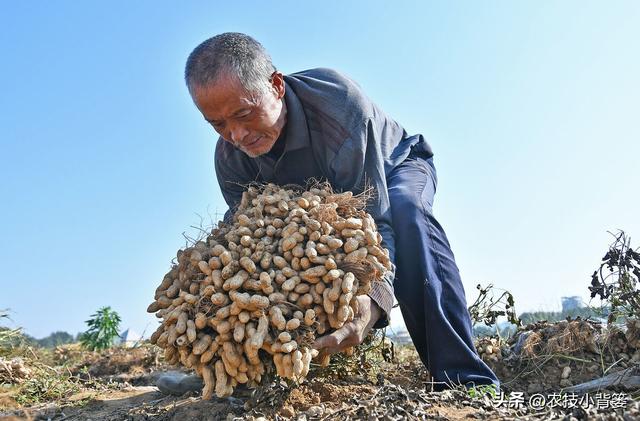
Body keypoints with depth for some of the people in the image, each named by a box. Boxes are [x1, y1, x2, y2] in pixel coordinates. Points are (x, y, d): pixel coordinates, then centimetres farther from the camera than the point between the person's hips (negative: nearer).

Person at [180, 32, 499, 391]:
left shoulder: (337, 100, -41)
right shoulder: (230, 159, -24)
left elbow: (373, 217, -45)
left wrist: (374, 296, -64)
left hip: (396, 165, -5)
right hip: (328, 199, 5)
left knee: (404, 213, -39)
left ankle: (463, 378, -39)